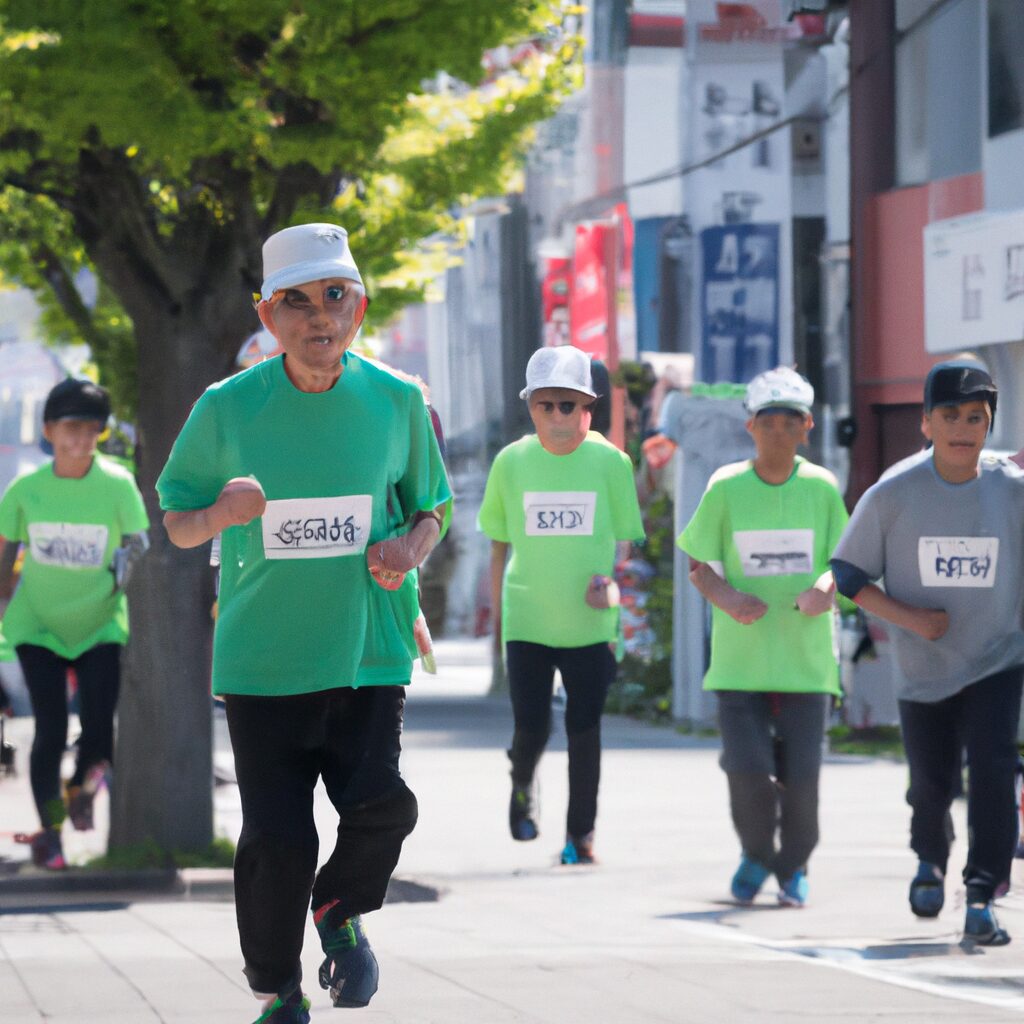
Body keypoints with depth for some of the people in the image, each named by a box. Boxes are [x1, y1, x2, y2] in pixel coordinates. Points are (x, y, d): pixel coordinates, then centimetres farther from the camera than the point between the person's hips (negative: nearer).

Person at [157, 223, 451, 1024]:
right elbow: (176, 522, 7)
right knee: (276, 838, -3)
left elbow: (429, 506, 15)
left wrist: (410, 548, -7)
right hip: (262, 653, -1)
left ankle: (342, 911, 17)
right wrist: (220, 515, -16)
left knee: (380, 804, -17)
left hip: (368, 650, 1)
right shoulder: (228, 408, -2)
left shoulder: (396, 401, 2)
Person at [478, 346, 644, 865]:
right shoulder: (512, 462, 0)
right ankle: (522, 784, 30)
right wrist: (495, 610, 9)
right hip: (527, 619, 0)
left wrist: (611, 580, -14)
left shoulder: (610, 462, -3)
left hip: (590, 622, 0)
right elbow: (498, 543, 10)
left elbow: (627, 539, 5)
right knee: (531, 727, -4)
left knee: (584, 728, 3)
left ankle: (581, 832, 17)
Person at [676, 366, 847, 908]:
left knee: (801, 774, -2)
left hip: (805, 655, 1)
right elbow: (698, 564, 5)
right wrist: (728, 598, -15)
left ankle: (794, 867, 24)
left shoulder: (822, 488, 2)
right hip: (740, 656, -1)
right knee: (747, 770, -9)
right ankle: (756, 854, 20)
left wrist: (825, 589, -15)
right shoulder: (725, 488, 0)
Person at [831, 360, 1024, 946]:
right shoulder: (893, 495, -10)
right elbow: (848, 574, -4)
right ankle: (931, 860, 44)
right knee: (932, 783, 11)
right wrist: (910, 617, -16)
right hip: (923, 671, 1)